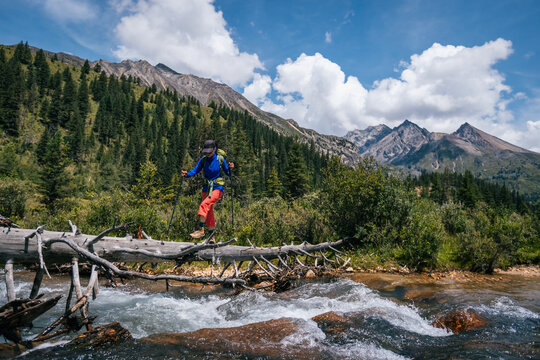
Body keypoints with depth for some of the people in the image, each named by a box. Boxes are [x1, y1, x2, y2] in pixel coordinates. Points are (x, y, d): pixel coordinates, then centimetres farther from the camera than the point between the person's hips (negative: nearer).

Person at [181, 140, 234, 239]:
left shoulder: (220, 159, -6)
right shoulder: (203, 159, 2)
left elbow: (228, 174, -1)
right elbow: (195, 170, 1)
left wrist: (230, 168, -21)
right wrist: (187, 174, -18)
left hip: (217, 188, -4)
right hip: (206, 188, 4)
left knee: (204, 204, -27)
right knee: (209, 213, 7)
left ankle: (201, 229, -25)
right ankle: (211, 237, 18)